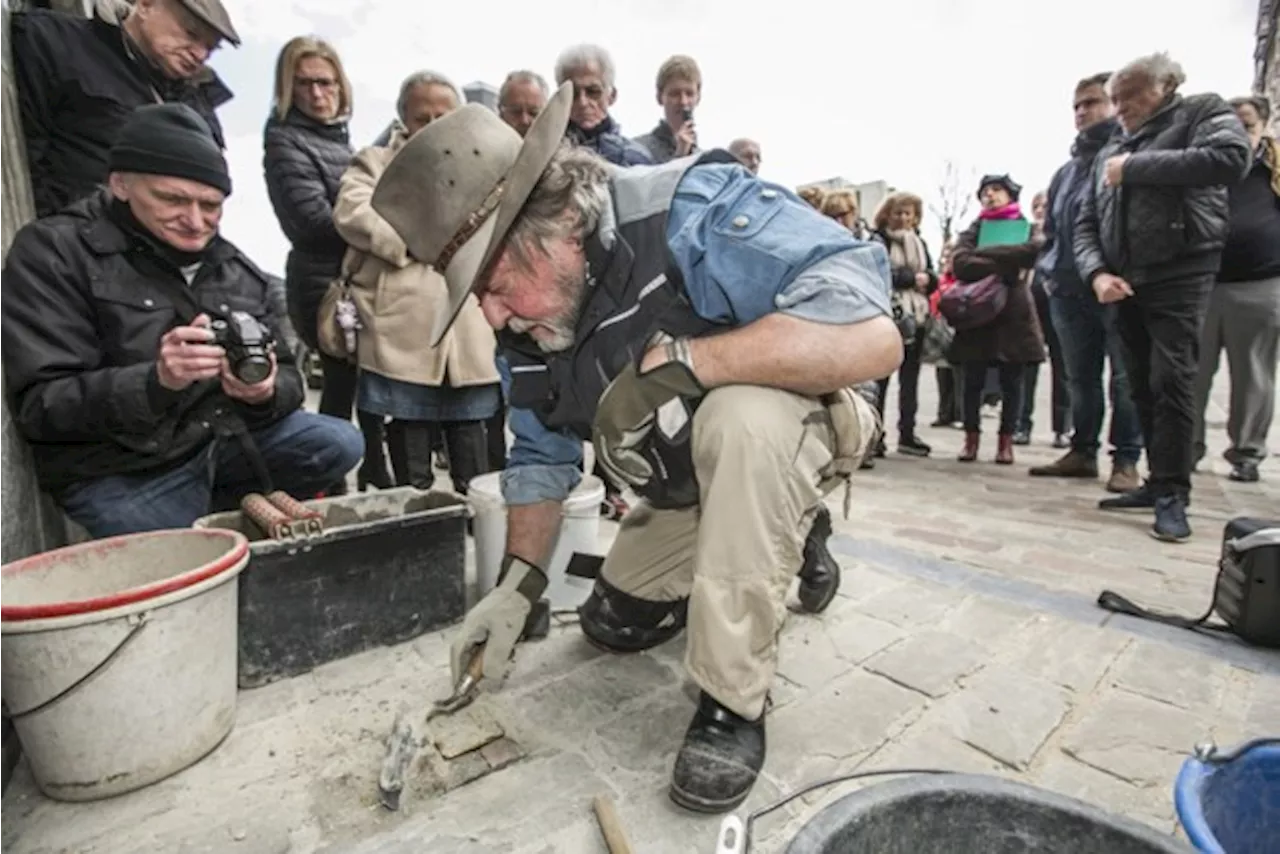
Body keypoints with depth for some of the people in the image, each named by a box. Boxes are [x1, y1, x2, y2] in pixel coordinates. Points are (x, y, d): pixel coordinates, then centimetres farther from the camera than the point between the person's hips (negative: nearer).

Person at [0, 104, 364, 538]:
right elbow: (39, 404, -13)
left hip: (226, 438, 5)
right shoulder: (53, 252, -7)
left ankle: (210, 509, 3)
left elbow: (285, 376, 6)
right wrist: (156, 381, -32)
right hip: (118, 472, -4)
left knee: (339, 444, -10)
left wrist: (268, 391, -20)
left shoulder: (238, 270, 7)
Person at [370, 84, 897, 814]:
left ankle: (735, 700, -21)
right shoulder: (529, 319, -10)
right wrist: (519, 581, -9)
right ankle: (785, 541, 27)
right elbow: (541, 457, 0)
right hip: (691, 485, 7)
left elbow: (872, 336, -41)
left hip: (791, 429, -6)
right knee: (612, 623, 14)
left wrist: (676, 360, -40)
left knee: (741, 415, -40)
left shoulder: (693, 209, -31)